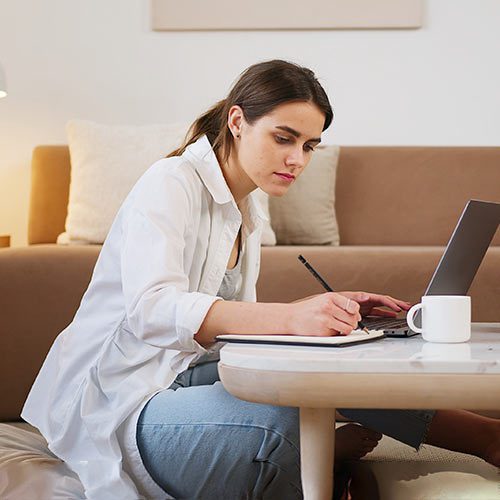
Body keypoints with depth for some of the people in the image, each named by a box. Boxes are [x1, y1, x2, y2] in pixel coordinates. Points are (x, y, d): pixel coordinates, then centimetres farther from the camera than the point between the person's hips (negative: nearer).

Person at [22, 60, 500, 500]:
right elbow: (151, 309, -31)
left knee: (327, 355, -17)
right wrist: (289, 317, -44)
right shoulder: (171, 183, -14)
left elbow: (235, 321, 12)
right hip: (117, 406, -9)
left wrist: (328, 309, -4)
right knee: (282, 415, -31)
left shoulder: (246, 214, 15)